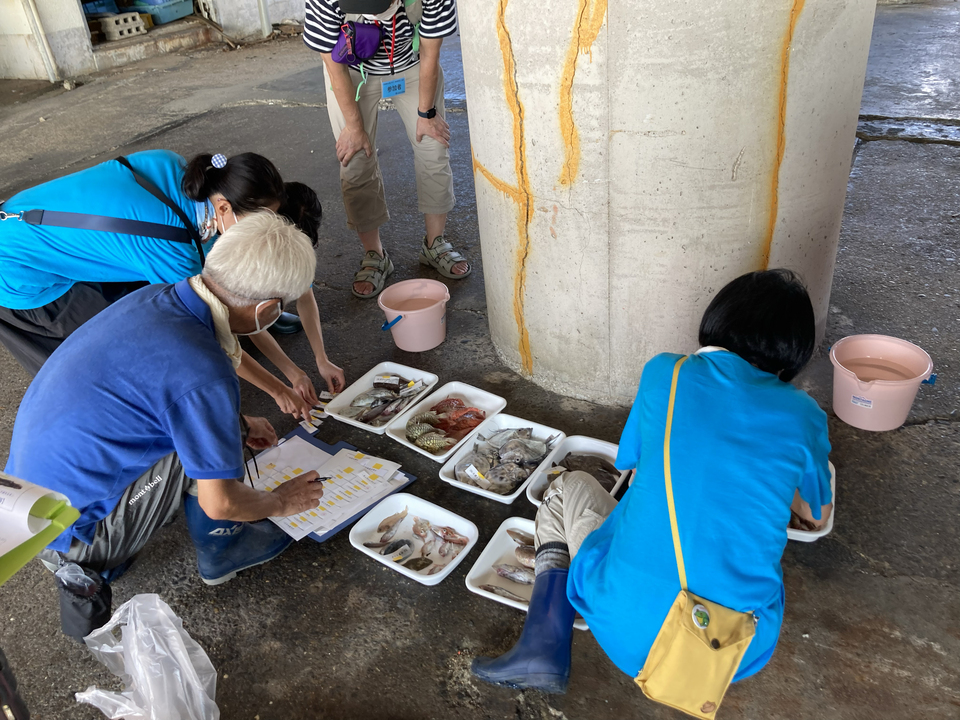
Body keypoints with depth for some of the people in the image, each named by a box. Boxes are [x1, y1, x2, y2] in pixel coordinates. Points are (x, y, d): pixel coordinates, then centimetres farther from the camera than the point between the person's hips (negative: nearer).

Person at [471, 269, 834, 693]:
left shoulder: (663, 373, -1)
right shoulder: (802, 416, 1)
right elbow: (818, 515, 20)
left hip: (628, 633, -2)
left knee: (568, 486, 24)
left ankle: (544, 645, 6)